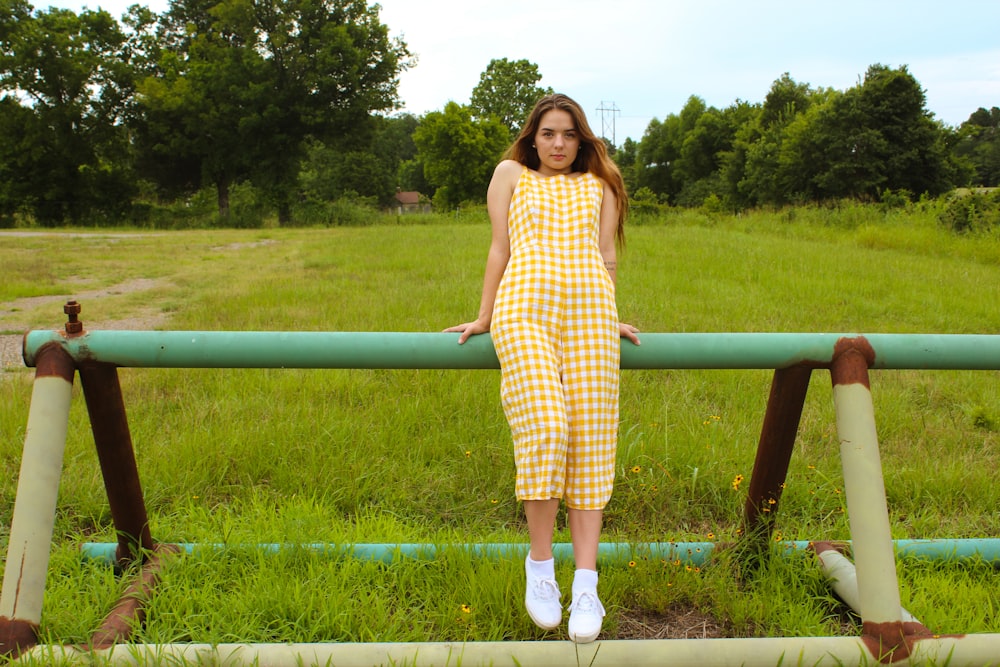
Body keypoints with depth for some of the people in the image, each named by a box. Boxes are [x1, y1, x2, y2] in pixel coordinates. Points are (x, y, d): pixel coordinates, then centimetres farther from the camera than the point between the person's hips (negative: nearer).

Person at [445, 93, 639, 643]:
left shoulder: (598, 185, 27)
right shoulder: (511, 174, 23)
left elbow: (607, 254, 23)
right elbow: (499, 247, 17)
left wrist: (610, 318, 16)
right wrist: (483, 318, 15)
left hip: (587, 308, 2)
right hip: (524, 308, -2)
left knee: (590, 439, -9)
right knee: (544, 428, -21)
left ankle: (586, 584, -7)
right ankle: (539, 563, -3)